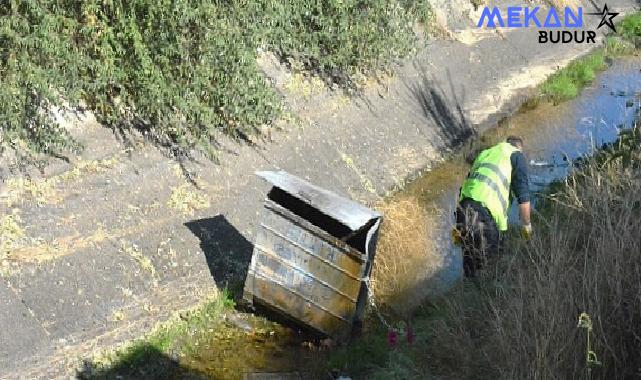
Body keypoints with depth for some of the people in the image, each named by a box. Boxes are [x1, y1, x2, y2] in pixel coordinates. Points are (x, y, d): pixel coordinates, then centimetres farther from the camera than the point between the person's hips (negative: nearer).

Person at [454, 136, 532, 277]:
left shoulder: (484, 153, 31)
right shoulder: (516, 155, 12)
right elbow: (523, 196, 2)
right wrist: (526, 225, 14)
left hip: (463, 208, 7)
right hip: (485, 214, -7)